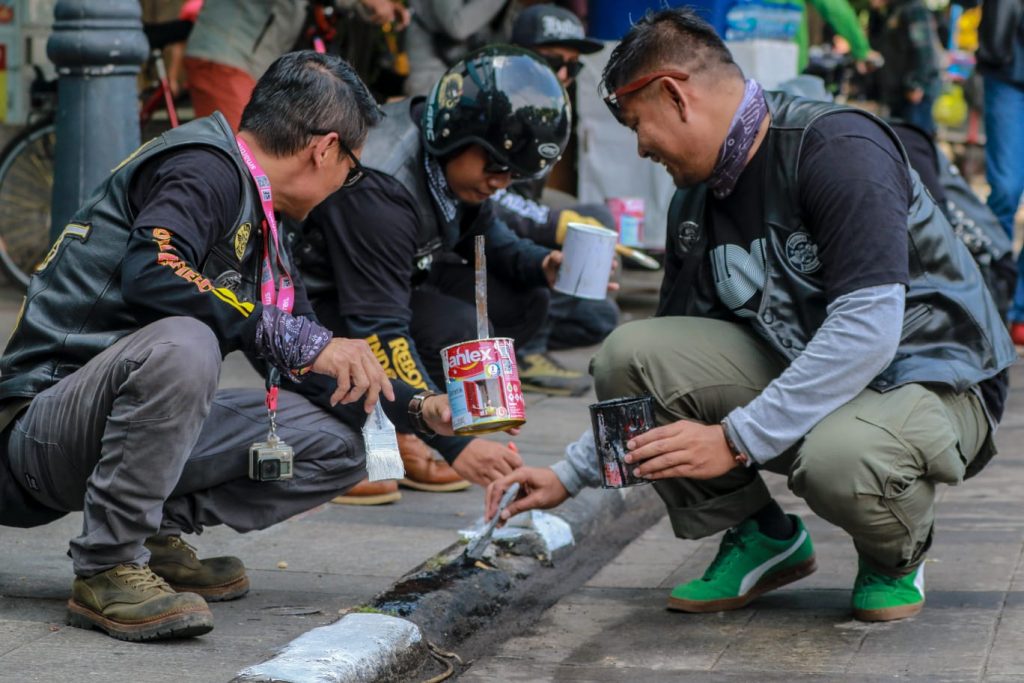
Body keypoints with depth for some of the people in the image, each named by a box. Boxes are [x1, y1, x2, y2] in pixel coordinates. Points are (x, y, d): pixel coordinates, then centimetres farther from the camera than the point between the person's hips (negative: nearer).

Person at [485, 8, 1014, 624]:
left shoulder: (838, 148, -20)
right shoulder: (695, 205, 5)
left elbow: (868, 329, -29)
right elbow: (662, 370, 13)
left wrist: (736, 440, -28)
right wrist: (570, 475, 7)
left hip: (928, 380, -7)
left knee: (838, 457, -41)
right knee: (628, 354, -13)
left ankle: (898, 551, -2)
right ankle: (762, 538, 5)